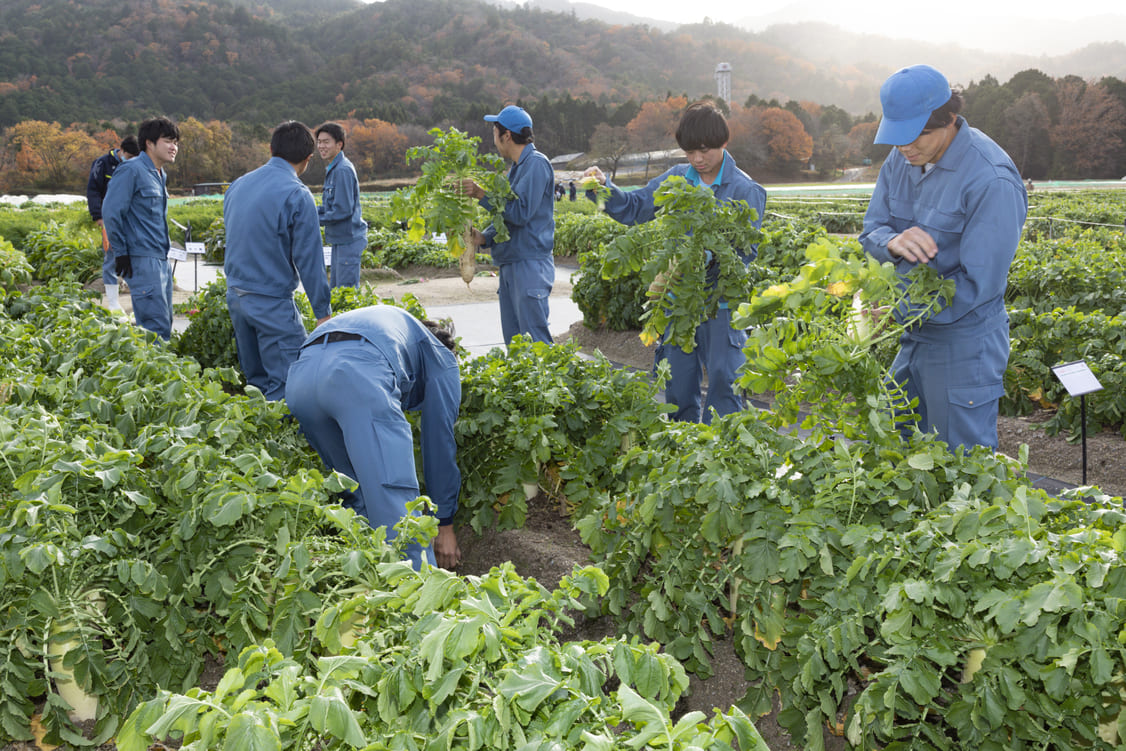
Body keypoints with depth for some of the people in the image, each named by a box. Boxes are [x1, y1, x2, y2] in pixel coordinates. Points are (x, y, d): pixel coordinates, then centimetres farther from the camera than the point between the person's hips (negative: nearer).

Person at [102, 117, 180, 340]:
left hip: (161, 260, 9)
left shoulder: (160, 175, 17)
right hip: (142, 261, -9)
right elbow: (110, 212, -15)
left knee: (164, 324, 12)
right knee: (156, 327, -13)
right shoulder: (131, 170, -10)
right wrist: (121, 252, -14)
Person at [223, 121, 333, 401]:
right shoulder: (297, 196, -14)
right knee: (287, 383, -4)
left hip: (235, 294, 8)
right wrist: (323, 311, -7)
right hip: (272, 302, -8)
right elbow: (308, 258, -13)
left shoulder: (237, 186, 10)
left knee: (255, 380, 17)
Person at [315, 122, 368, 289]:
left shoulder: (343, 170, -18)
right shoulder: (332, 169, 13)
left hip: (348, 240, -10)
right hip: (339, 239, 10)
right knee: (336, 288, 17)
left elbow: (343, 210, -22)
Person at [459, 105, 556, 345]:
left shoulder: (536, 164, -11)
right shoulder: (516, 167, 19)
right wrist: (484, 237, 4)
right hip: (510, 266, 10)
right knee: (513, 341, 10)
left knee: (535, 340, -11)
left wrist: (482, 195, -15)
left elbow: (521, 213, -20)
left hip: (531, 265, -10)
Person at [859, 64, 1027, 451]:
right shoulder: (902, 158, 1)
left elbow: (979, 282, -23)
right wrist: (894, 242, -20)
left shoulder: (992, 181, -22)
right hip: (913, 336, 7)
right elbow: (871, 230, 5)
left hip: (963, 341, -7)